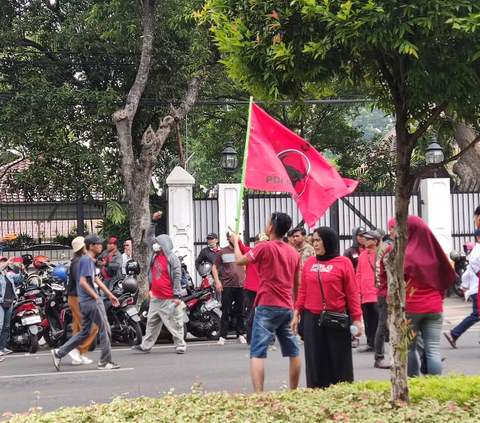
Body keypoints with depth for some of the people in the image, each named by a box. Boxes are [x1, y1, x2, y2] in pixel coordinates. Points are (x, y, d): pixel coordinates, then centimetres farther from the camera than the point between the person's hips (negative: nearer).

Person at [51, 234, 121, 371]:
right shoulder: (86, 260, -15)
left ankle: (59, 352, 12)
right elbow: (82, 282, -22)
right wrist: (96, 297, -15)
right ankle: (105, 362, 6)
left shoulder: (90, 260, 16)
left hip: (87, 301, 10)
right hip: (90, 301, -10)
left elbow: (96, 279, 23)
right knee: (104, 329, -1)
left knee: (85, 332, 13)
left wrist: (110, 295, 23)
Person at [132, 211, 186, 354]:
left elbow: (177, 278, -14)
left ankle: (180, 345, 8)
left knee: (175, 323, 0)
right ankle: (146, 346, 17)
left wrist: (177, 296, -18)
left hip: (169, 299, -8)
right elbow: (150, 236, 16)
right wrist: (153, 221, 5)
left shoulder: (172, 259, -12)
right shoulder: (155, 254, 8)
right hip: (156, 297, 8)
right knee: (152, 322, 12)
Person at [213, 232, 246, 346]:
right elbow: (215, 267, 7)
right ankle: (222, 336, 0)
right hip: (227, 286, -2)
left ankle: (240, 335, 14)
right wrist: (217, 281, -5)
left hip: (241, 285, 2)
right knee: (226, 312, -2)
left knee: (240, 312, 7)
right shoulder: (222, 252, 5)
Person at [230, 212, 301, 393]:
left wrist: (235, 242, 19)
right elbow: (297, 284, 15)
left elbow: (240, 261, 2)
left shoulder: (265, 247, -9)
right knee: (293, 351, 15)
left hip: (267, 307, -6)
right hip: (287, 308, 6)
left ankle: (258, 395, -22)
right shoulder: (294, 253, 9)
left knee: (257, 352, -10)